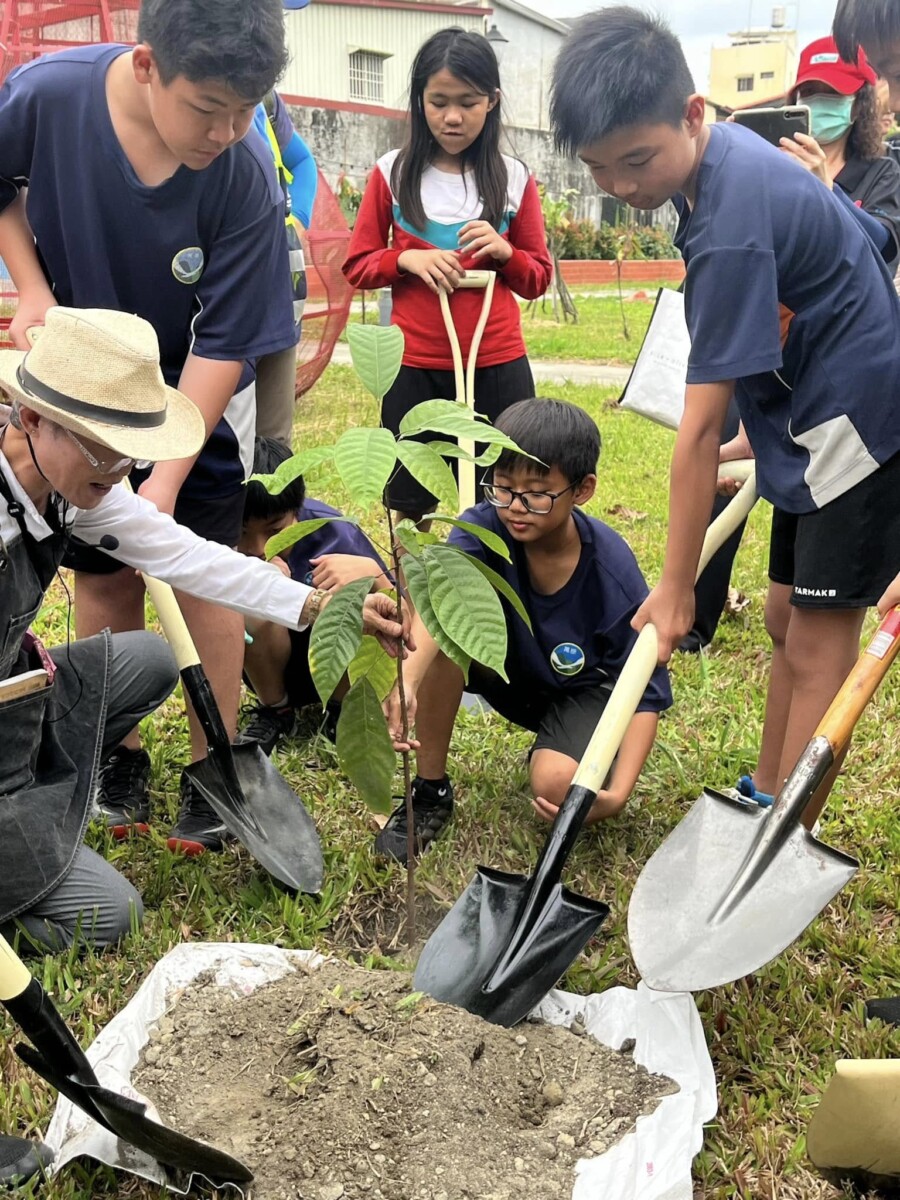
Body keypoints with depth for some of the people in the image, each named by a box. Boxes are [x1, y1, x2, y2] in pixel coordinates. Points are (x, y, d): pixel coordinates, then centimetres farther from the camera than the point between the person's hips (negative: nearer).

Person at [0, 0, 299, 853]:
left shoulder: (244, 179, -26)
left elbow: (223, 344, -22)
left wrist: (168, 476, -24)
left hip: (198, 396, -1)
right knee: (101, 576, 6)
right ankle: (117, 758, 23)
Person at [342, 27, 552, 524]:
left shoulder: (515, 179, 3)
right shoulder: (392, 173, 1)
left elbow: (538, 279, 8)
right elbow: (357, 266, 6)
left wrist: (504, 253, -12)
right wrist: (406, 259, -12)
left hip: (498, 366, 0)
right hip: (415, 367, 0)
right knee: (411, 508, 8)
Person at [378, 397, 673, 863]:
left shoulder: (614, 574, -27)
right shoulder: (485, 526, -25)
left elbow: (645, 694, -20)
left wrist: (618, 793, -35)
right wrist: (409, 675, -67)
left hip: (583, 688, -2)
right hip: (507, 665, 3)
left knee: (556, 787, -32)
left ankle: (548, 752, 8)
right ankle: (431, 790, -13)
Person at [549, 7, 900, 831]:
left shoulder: (731, 228, -28)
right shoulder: (731, 154, 0)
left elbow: (701, 429, -27)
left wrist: (677, 587, -21)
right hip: (817, 416, 10)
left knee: (817, 645, -7)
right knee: (788, 614, 14)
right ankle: (764, 803, 27)